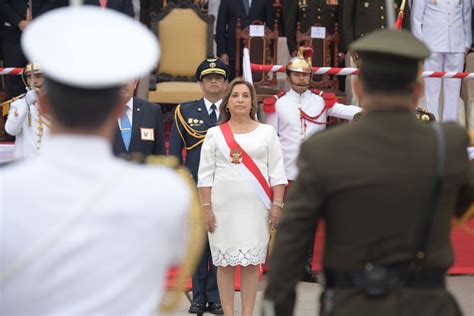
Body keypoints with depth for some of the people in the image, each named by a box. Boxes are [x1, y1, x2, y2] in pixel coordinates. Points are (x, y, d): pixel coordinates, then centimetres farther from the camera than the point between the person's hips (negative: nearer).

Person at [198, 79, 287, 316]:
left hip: (255, 206, 0)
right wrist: (206, 208, -3)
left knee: (251, 262, 1)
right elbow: (205, 175, 4)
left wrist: (277, 205, -3)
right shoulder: (215, 134, 6)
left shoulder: (266, 132, 7)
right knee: (225, 263, 2)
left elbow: (277, 173, 5)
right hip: (223, 206, 0)